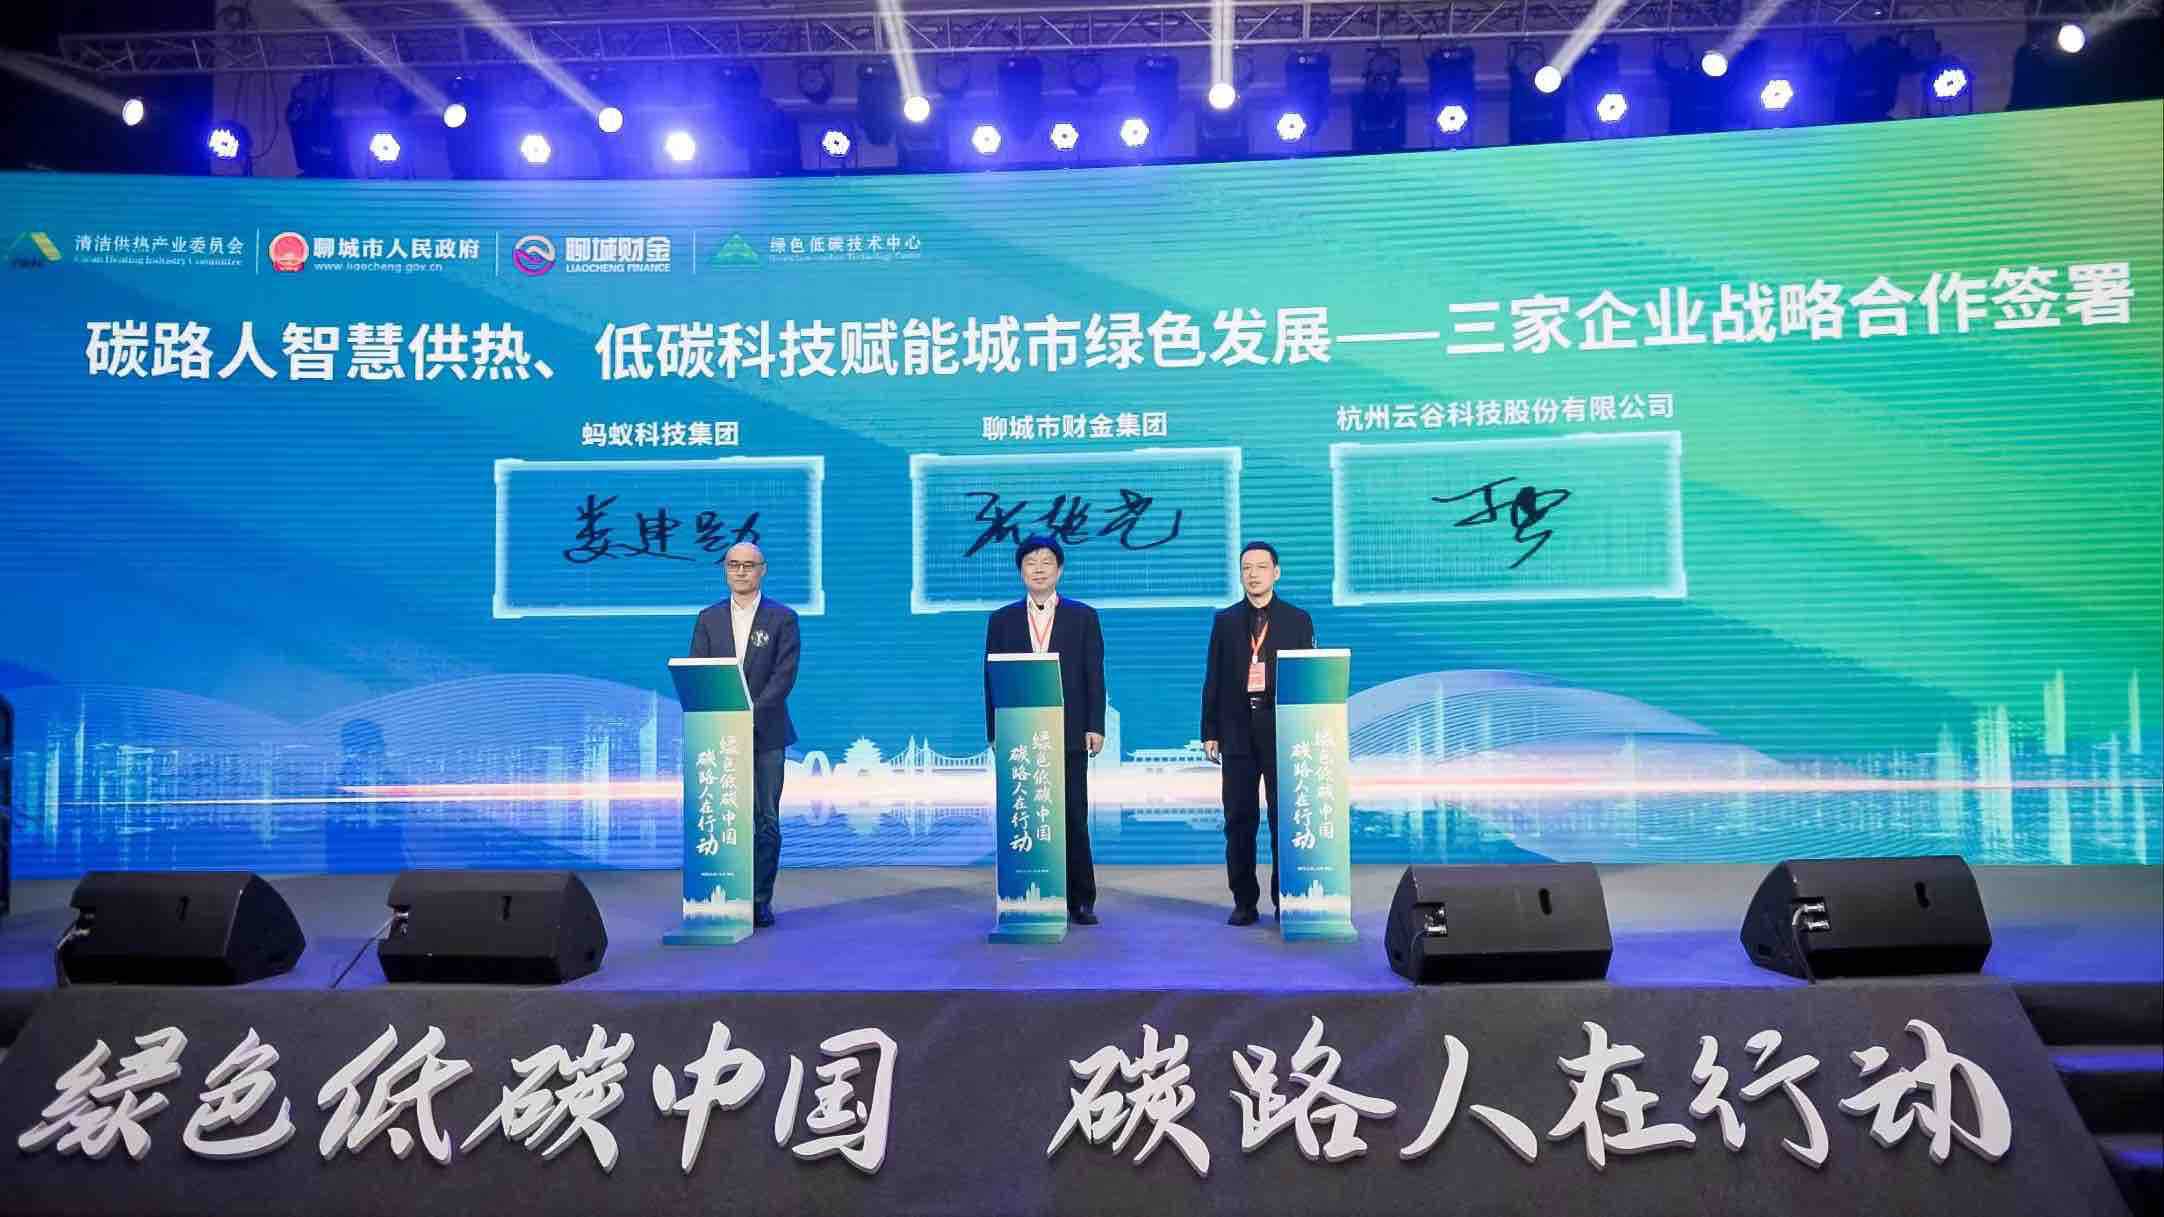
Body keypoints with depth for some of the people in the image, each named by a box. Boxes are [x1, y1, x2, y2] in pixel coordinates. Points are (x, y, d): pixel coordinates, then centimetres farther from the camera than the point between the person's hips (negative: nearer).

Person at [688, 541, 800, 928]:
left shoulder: (783, 618, 3)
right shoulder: (709, 618, 11)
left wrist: (752, 713, -17)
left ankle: (760, 901, 9)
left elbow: (784, 675, -6)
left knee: (765, 819, 2)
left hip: (766, 733, -2)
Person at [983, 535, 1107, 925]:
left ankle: (1081, 902, 9)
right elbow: (993, 679, 8)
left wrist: (1095, 726, -5)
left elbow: (1094, 675, 3)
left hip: (1069, 734, -1)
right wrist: (995, 732, 1)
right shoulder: (1002, 620, 10)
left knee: (1074, 819, 2)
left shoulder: (1083, 616, 7)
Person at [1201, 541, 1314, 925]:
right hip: (1238, 732, 2)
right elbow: (1213, 679, 8)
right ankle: (1244, 902, 12)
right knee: (1239, 820, 3)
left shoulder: (1298, 620, 6)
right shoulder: (1225, 621, 9)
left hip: (1283, 731, -1)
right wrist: (1210, 731, 2)